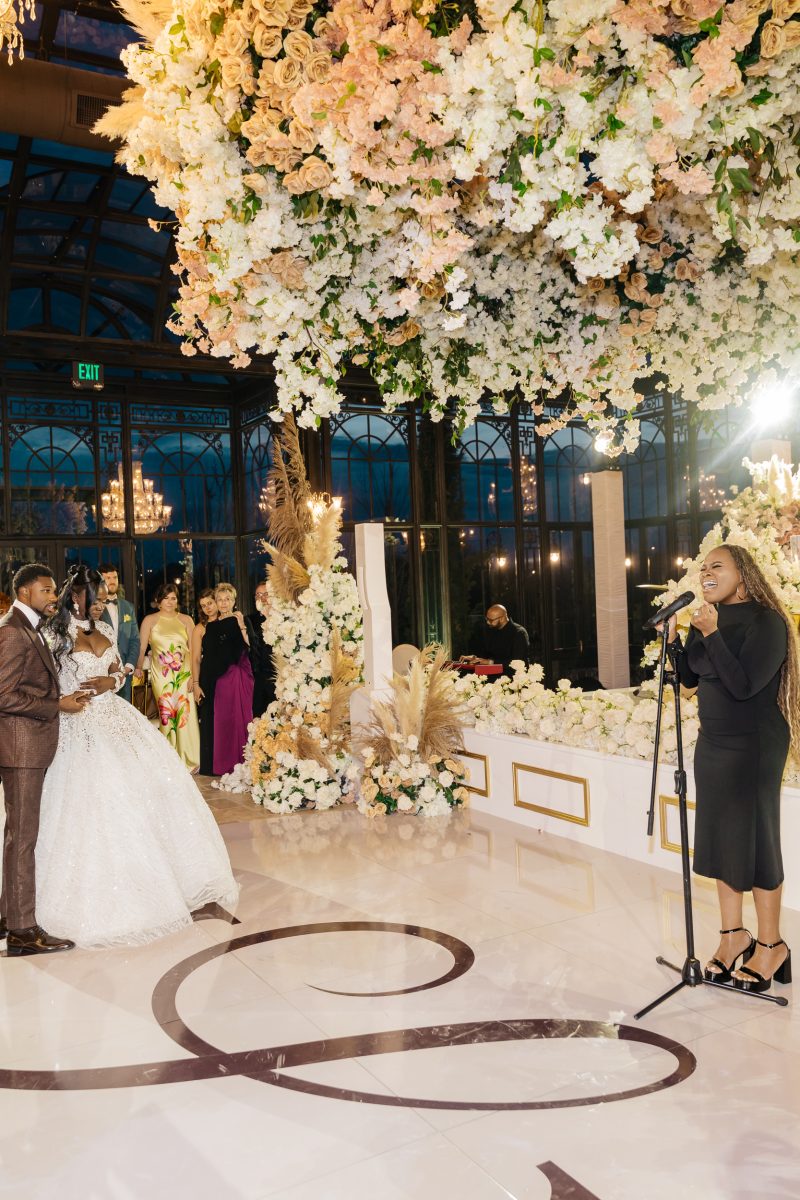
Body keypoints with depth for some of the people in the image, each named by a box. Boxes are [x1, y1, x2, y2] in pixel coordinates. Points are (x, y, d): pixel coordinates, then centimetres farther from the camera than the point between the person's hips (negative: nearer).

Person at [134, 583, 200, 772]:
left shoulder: (186, 620, 6)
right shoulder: (150, 620, 6)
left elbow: (192, 649, 2)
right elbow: (142, 648, 4)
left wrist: (193, 675, -6)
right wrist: (138, 668, -6)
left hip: (184, 674, 1)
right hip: (161, 675, 0)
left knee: (186, 715, -3)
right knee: (166, 716, -1)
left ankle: (189, 760, 8)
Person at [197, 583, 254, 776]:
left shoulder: (241, 621, 0)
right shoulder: (211, 626, 14)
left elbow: (250, 647, -14)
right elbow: (206, 658, 14)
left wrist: (241, 627, -23)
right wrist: (200, 684, 9)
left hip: (236, 678, -5)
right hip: (215, 679, 5)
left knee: (237, 719, -3)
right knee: (216, 721, 6)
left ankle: (238, 765, 5)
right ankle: (219, 765, 16)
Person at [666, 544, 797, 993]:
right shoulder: (709, 619, 7)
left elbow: (744, 685, -24)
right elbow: (691, 677, 10)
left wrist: (712, 635, -27)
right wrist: (673, 639, -3)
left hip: (754, 747, -7)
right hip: (713, 743, 7)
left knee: (755, 841, 1)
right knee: (720, 837, 11)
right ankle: (733, 934, 24)